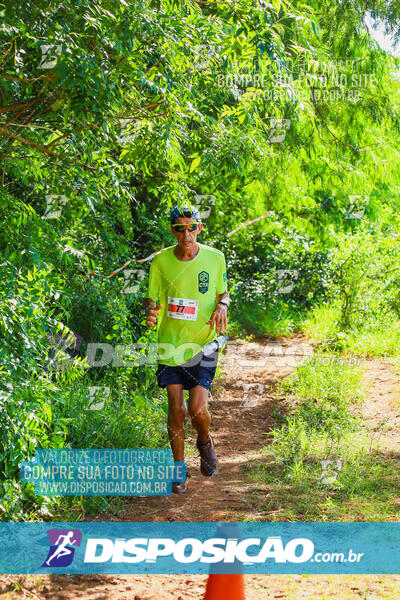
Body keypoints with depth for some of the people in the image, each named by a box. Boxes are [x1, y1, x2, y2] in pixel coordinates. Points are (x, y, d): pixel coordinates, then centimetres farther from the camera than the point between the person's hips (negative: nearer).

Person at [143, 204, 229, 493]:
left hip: (204, 344, -1)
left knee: (197, 407, -11)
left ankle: (205, 441, 23)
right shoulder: (161, 261, -4)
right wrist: (151, 312, -20)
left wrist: (222, 306, -10)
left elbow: (223, 292, 12)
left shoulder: (215, 258, -3)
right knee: (176, 409, -1)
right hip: (170, 343, 1)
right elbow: (152, 298, 3)